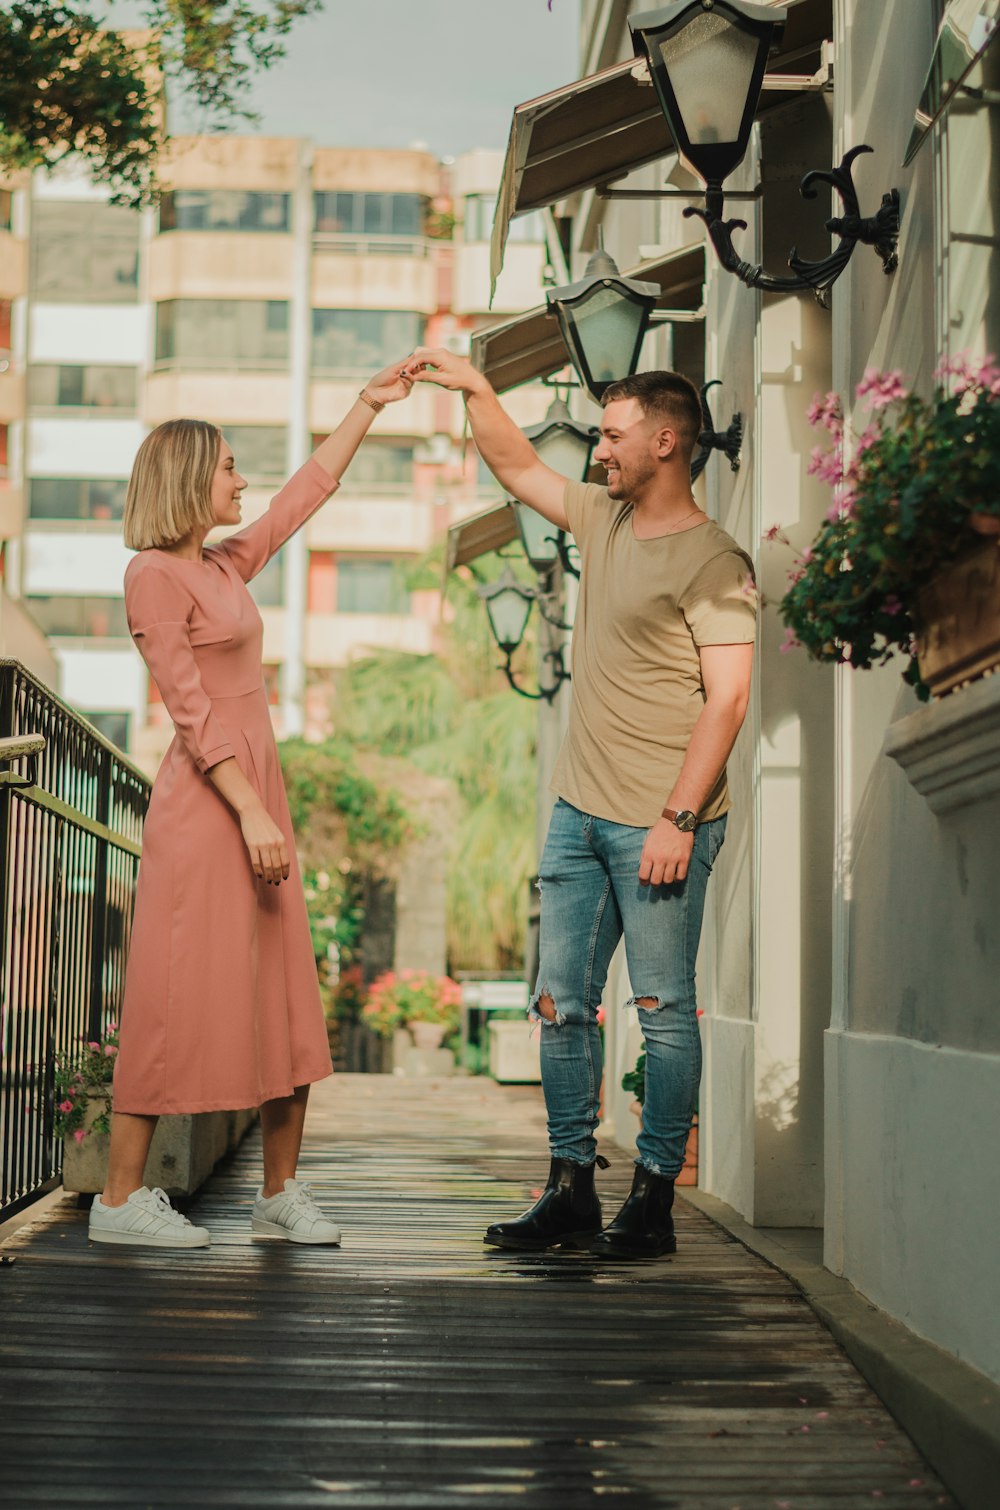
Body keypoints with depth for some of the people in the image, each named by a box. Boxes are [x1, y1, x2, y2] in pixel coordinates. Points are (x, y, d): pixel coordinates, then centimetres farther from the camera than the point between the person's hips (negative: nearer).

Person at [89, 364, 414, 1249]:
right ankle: (121, 1198, 0)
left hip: (257, 796, 9)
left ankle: (281, 1193, 13)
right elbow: (190, 708, -15)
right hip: (205, 802, -9)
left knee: (287, 1000, 7)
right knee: (180, 997, -6)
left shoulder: (228, 568, 16)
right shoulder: (155, 574, -8)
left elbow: (308, 492, 28)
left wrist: (368, 407, 29)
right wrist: (250, 812, -20)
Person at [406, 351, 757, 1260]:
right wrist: (474, 388, 17)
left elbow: (727, 698, -16)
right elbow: (517, 468, 28)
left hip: (660, 822, -8)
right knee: (562, 1004, 8)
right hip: (579, 811, 8)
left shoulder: (714, 562, -11)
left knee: (663, 1007, -1)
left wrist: (679, 818, -20)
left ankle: (653, 1201, 4)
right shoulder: (603, 520, 13)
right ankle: (571, 1193, 14)